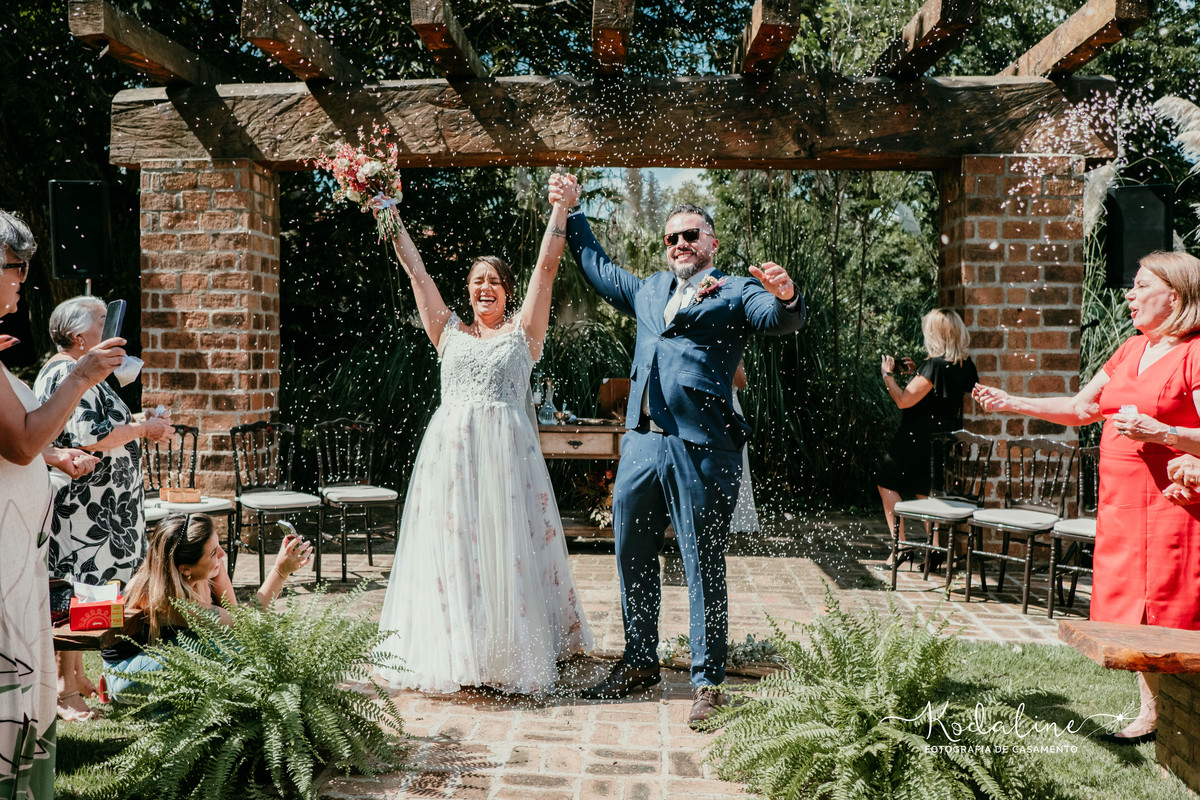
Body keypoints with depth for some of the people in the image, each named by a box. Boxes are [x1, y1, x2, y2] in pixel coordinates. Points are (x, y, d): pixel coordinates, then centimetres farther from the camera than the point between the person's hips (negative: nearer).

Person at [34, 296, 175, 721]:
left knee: (81, 591, 15)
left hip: (94, 504, 11)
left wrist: (139, 427, 12)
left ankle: (75, 676, 24)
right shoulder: (69, 375, -16)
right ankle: (65, 690, 2)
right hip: (80, 505, -11)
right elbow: (90, 435, -25)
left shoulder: (66, 371, 19)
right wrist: (144, 428, -13)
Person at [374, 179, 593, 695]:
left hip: (506, 450, -2)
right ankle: (453, 655, 10)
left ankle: (515, 659, 8)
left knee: (509, 548, -1)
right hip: (449, 448, 2)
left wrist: (561, 206, 3)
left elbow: (547, 267, 5)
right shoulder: (449, 332, 15)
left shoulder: (523, 331, 9)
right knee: (450, 550, 2)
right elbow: (416, 273, 15)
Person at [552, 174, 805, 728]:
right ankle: (640, 663, 31)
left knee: (704, 569, -1)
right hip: (641, 442, 6)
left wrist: (786, 297, -36)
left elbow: (779, 321, -14)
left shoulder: (735, 290, 4)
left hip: (700, 448, -6)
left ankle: (707, 683, 9)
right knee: (633, 559, 14)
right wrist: (572, 212, 37)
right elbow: (597, 267, 37)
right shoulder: (648, 290, 22)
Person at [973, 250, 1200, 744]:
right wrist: (1014, 403, 14)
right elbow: (1080, 409, 20)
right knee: (1132, 610, 11)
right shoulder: (1131, 350, 15)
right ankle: (1150, 713, 22)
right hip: (1121, 500, 8)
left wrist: (1159, 432, -25)